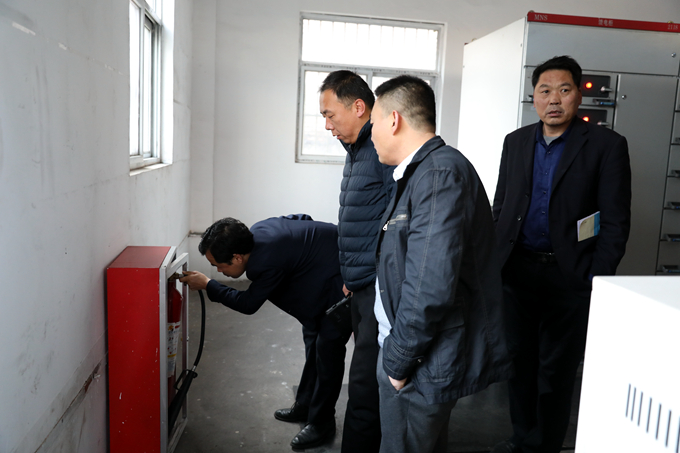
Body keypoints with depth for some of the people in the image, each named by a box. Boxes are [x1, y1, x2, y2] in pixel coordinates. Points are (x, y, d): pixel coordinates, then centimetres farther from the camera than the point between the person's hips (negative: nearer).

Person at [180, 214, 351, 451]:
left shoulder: (267, 261, -34)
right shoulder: (258, 230, -8)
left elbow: (248, 304, -18)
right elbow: (300, 219, 7)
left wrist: (207, 285, -11)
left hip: (343, 281, -11)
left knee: (327, 351, -4)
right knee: (312, 344, 19)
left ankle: (321, 425, 11)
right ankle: (305, 407, 35)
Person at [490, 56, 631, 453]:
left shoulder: (607, 145, -5)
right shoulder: (516, 142, 8)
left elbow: (615, 222, -7)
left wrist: (598, 279, -12)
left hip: (570, 276, -4)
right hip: (516, 270, 4)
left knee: (556, 371, 9)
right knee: (520, 361, 16)